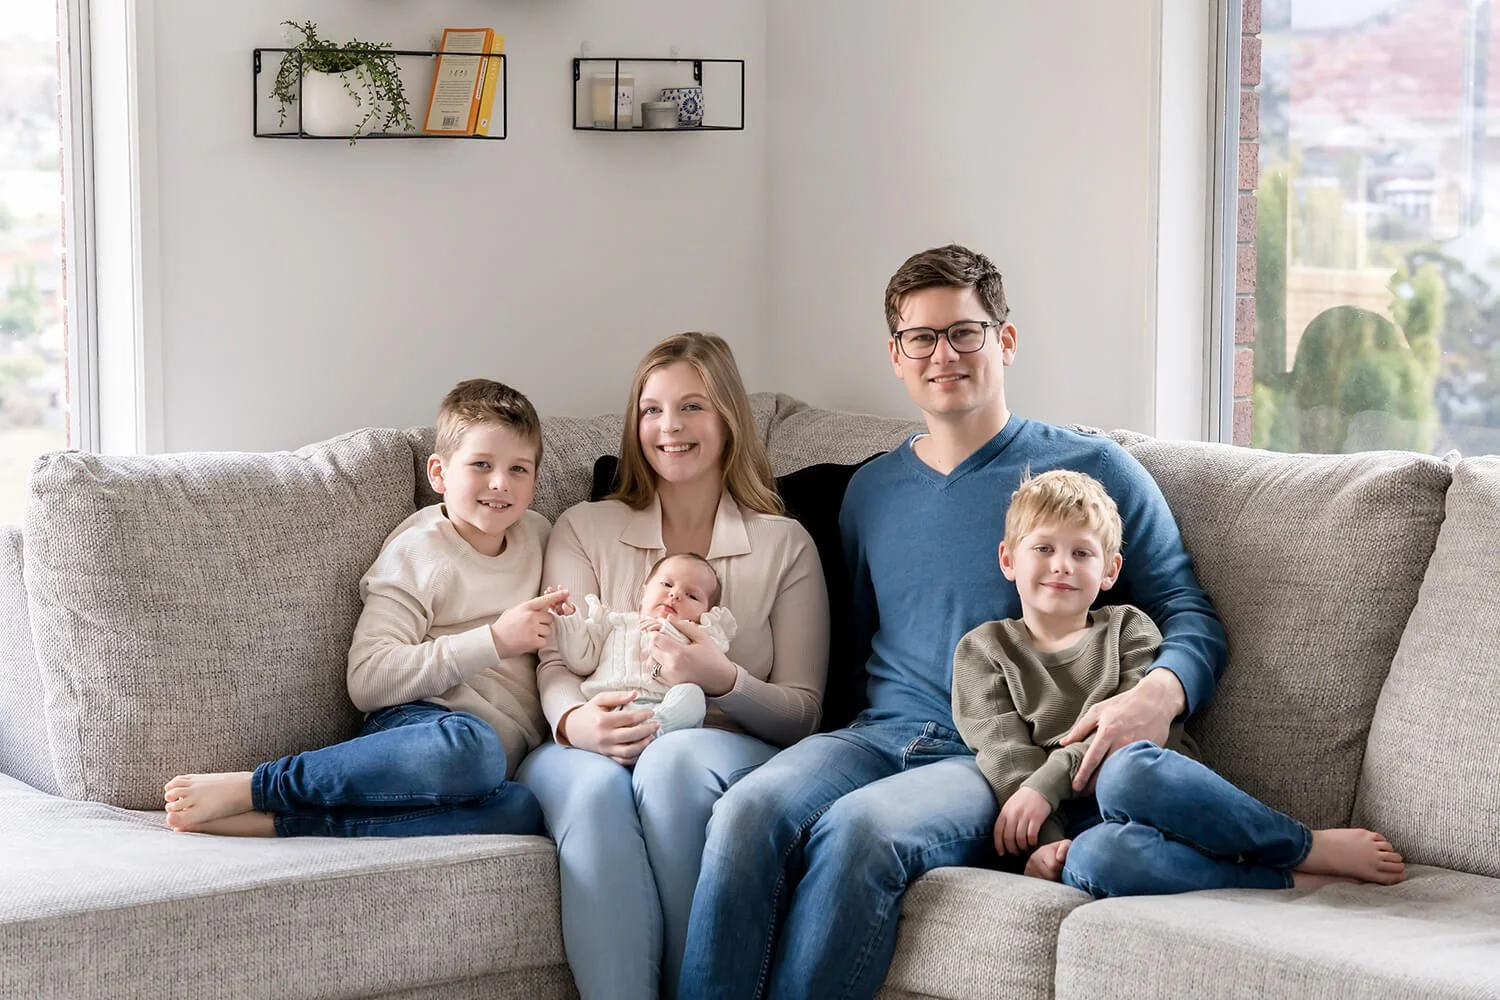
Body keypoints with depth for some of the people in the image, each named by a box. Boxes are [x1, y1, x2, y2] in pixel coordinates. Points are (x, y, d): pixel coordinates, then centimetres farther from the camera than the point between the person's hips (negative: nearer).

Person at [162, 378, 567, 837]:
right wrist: (492, 641, -13)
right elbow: (367, 680, -10)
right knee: (469, 745, -45)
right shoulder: (418, 551, 3)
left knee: (520, 812, -37)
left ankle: (275, 821, -33)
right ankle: (249, 788, -29)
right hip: (416, 720, -5)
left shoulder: (538, 534, 22)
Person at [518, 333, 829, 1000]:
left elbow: (802, 712, 7)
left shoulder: (785, 545, 14)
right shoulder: (584, 529, 18)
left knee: (674, 762, -37)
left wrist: (724, 682, -16)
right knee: (596, 788, -36)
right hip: (599, 747, 1)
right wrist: (576, 720, -21)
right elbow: (557, 664, 5)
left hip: (724, 749, -1)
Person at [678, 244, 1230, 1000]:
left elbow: (1191, 617, 6)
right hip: (879, 737, 4)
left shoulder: (1090, 470, 8)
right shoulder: (871, 490, 23)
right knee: (747, 811, -30)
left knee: (859, 827, -36)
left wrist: (1157, 695, -17)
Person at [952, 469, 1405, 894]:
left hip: (1163, 802, 0)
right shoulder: (983, 650, 20)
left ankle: (1308, 847, -25)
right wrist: (1044, 842, -14)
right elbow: (1005, 756, 4)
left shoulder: (1128, 628, 20)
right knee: (1092, 859, -41)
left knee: (1128, 768, -39)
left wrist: (1046, 783, -13)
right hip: (1083, 827, 0)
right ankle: (1291, 880, -30)